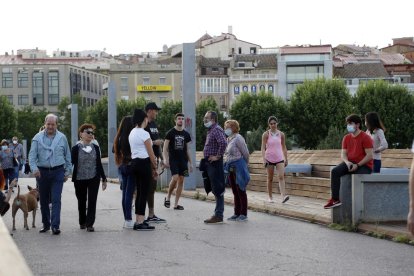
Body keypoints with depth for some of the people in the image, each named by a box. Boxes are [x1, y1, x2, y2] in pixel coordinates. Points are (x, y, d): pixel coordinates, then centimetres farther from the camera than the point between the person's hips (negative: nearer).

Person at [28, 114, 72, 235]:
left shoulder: (62, 138, 5)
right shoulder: (38, 138, 3)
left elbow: (67, 156, 12)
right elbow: (32, 155, -2)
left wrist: (67, 171, 8)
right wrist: (34, 168, -18)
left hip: (58, 172, -1)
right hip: (42, 172, 1)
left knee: (56, 200, -10)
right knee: (43, 200, 9)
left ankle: (55, 225, -12)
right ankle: (46, 224, 22)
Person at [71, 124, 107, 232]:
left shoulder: (95, 148, 6)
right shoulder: (76, 148, -3)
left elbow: (99, 164, 10)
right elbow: (73, 164, -4)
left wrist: (104, 178, 10)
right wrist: (73, 178, -11)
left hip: (94, 178, 1)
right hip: (80, 179, -1)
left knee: (92, 201, -7)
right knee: (81, 202, 11)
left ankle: (89, 224, -5)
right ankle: (82, 222, 27)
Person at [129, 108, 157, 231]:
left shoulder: (132, 133, 13)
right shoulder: (144, 133, -13)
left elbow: (134, 150, 14)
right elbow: (151, 153, -12)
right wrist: (155, 167, -2)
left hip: (134, 162, 9)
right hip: (144, 163, -9)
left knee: (139, 192, 13)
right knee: (144, 193, -6)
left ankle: (138, 220, 16)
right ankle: (140, 223, -6)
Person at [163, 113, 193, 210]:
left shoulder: (186, 134, 12)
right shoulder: (171, 133, -1)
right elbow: (165, 147, -3)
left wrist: (190, 162, 12)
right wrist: (165, 159, -15)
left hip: (183, 160, 5)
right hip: (173, 159, -5)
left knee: (181, 180, 1)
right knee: (175, 178, -19)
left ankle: (176, 204, 7)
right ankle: (168, 197, 5)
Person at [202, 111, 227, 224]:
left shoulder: (217, 130, -14)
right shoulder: (210, 130, 18)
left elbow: (223, 143, -30)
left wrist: (218, 156, -22)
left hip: (215, 163, -11)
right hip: (210, 163, 11)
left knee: (217, 189, -8)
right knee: (215, 189, 12)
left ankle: (218, 215, -7)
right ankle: (218, 213, 16)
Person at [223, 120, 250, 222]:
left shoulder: (238, 138, -13)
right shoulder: (228, 139, 12)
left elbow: (245, 153, -9)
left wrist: (244, 165, 2)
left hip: (238, 167, -8)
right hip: (231, 168, 8)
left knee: (241, 190, -3)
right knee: (235, 192, 11)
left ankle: (243, 214, 2)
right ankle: (237, 213, 17)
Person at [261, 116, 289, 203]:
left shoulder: (281, 134, 5)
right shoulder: (266, 134, -3)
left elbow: (284, 147, 13)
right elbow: (263, 147, -6)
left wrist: (286, 159, 12)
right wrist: (264, 159, -15)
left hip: (279, 158, 1)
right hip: (269, 159, -1)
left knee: (281, 177, -15)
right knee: (270, 179, 6)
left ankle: (283, 196, -26)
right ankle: (270, 197, 16)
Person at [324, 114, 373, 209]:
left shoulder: (365, 137, -10)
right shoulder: (346, 138, 10)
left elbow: (369, 156, -16)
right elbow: (343, 154, 9)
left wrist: (357, 165, -22)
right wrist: (347, 162, -14)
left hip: (364, 165, -5)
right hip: (350, 163, 5)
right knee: (335, 171, -19)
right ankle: (335, 199, -23)